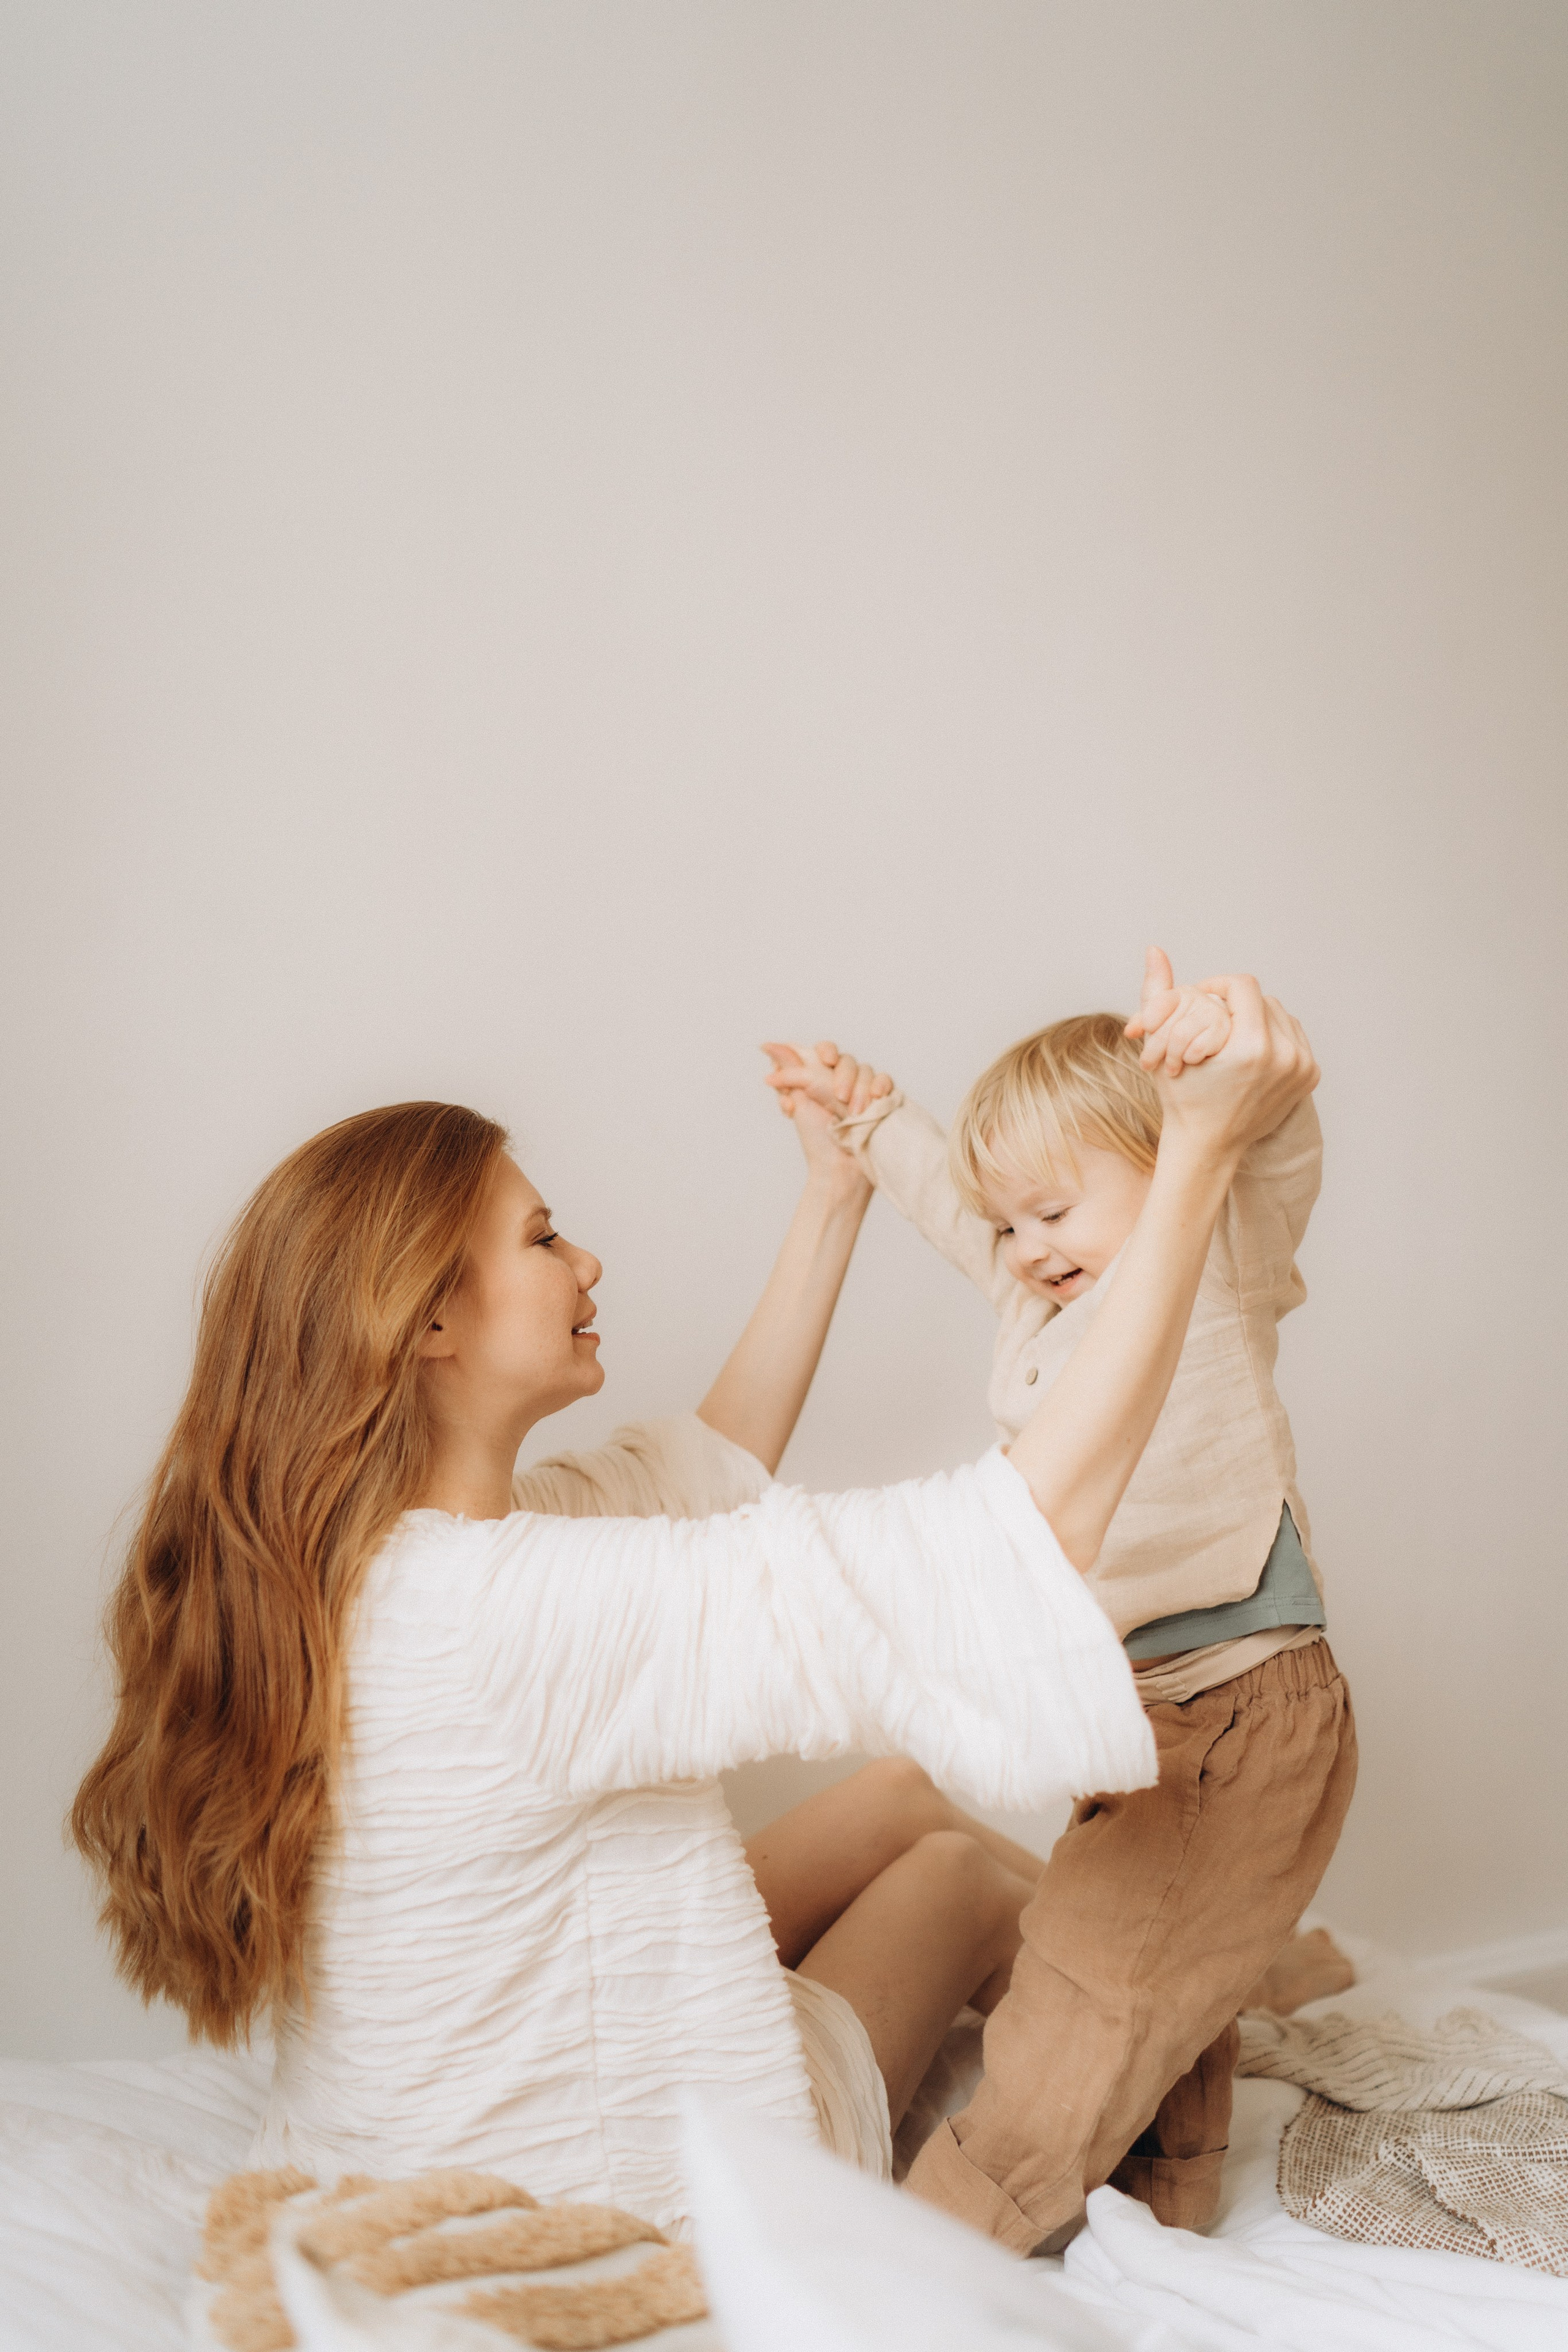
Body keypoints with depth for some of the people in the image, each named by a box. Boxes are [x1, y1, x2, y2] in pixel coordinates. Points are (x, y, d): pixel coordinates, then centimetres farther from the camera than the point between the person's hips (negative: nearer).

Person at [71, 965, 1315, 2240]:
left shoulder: (340, 1558, -6)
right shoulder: (513, 1609, -34)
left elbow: (711, 1464, 8)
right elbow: (1032, 1525, -36)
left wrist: (835, 1194, 12)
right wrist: (1199, 1154, -31)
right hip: (638, 2221, -7)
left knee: (909, 1789, 18)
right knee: (958, 1862, 16)